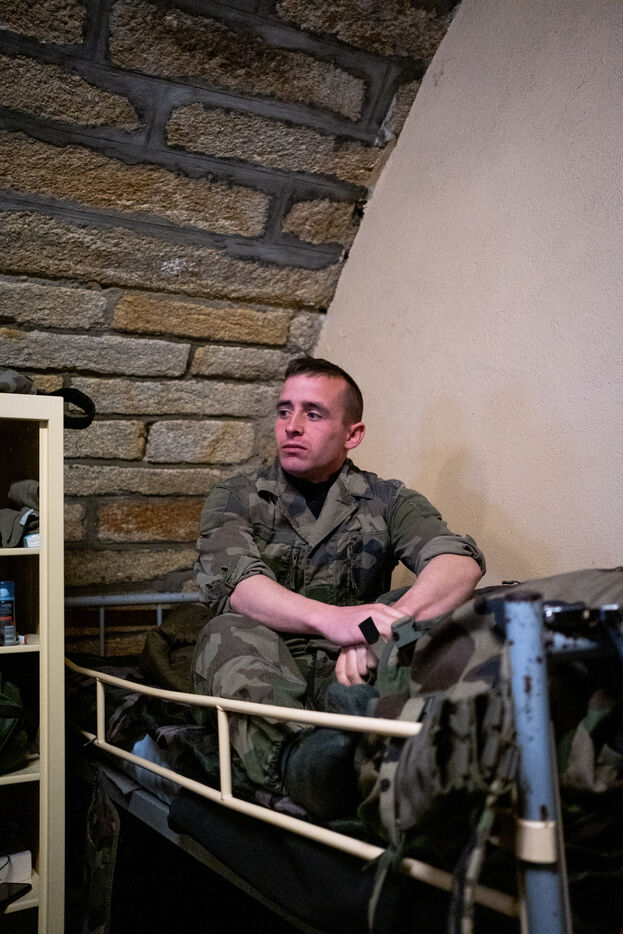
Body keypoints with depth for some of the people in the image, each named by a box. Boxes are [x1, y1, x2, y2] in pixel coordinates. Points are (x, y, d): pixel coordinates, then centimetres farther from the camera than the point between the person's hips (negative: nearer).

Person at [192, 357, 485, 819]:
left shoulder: (385, 501, 8)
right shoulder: (235, 498, 8)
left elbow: (461, 560, -12)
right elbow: (235, 582, -14)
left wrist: (389, 623, -34)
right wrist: (331, 618, -35)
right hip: (267, 676, 0)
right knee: (230, 633, -31)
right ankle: (296, 754, -55)